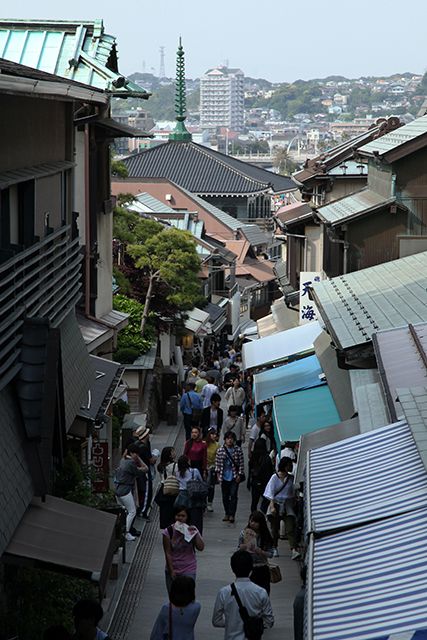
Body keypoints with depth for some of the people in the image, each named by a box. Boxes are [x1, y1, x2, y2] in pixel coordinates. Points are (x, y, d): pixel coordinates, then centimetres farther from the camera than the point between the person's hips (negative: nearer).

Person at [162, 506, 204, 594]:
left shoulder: (191, 529, -4)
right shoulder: (168, 531, -10)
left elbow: (201, 548, -13)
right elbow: (168, 553, -8)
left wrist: (195, 534, -22)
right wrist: (171, 571, -8)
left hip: (189, 570, 0)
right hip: (172, 569, 0)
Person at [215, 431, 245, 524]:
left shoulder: (238, 450, -5)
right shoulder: (220, 450, -1)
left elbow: (241, 463, -2)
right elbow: (217, 463, 4)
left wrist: (239, 475, -6)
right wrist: (218, 475, 0)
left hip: (234, 477, -2)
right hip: (224, 477, 2)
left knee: (233, 495, -7)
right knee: (225, 496, 10)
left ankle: (232, 515, -3)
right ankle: (226, 513, 23)